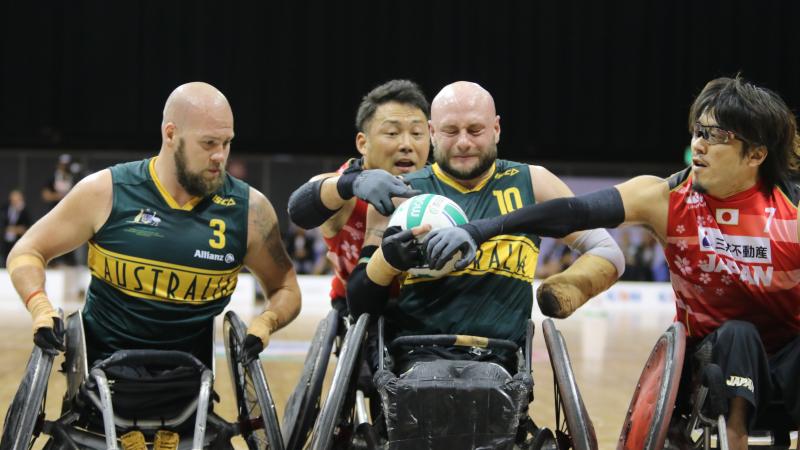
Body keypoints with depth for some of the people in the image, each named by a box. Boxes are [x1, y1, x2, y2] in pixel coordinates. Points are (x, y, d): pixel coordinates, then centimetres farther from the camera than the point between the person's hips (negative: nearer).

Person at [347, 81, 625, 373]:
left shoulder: (530, 184, 15)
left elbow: (608, 253, 18)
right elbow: (359, 305, 10)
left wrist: (563, 291, -1)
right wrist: (387, 260, -11)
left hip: (496, 359, 2)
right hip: (417, 355, -1)